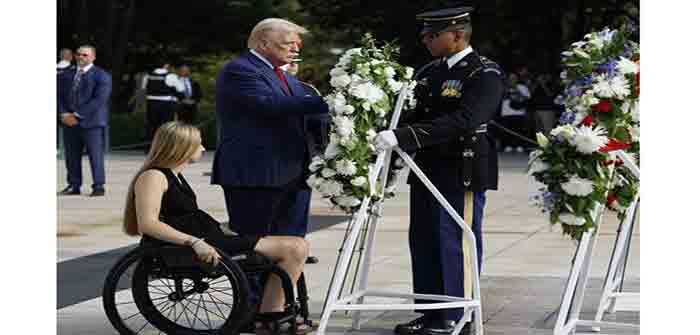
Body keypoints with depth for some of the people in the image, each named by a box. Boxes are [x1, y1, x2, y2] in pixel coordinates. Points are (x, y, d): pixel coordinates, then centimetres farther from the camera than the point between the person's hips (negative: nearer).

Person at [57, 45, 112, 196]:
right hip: (69, 122, 5)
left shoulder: (102, 76, -2)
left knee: (95, 154, -4)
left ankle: (98, 187, 0)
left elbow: (99, 100, -12)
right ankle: (74, 186, 12)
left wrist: (78, 115, -16)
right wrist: (63, 114, -7)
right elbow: (60, 97, 13)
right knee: (71, 156, 5)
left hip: (91, 122, -5)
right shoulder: (65, 75, 15)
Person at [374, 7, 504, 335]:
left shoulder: (486, 74, -13)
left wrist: (402, 136, -30)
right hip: (426, 170, 8)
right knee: (423, 243, 11)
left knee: (456, 245, -1)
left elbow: (462, 122, -25)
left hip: (462, 173, -8)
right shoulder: (430, 72, 13)